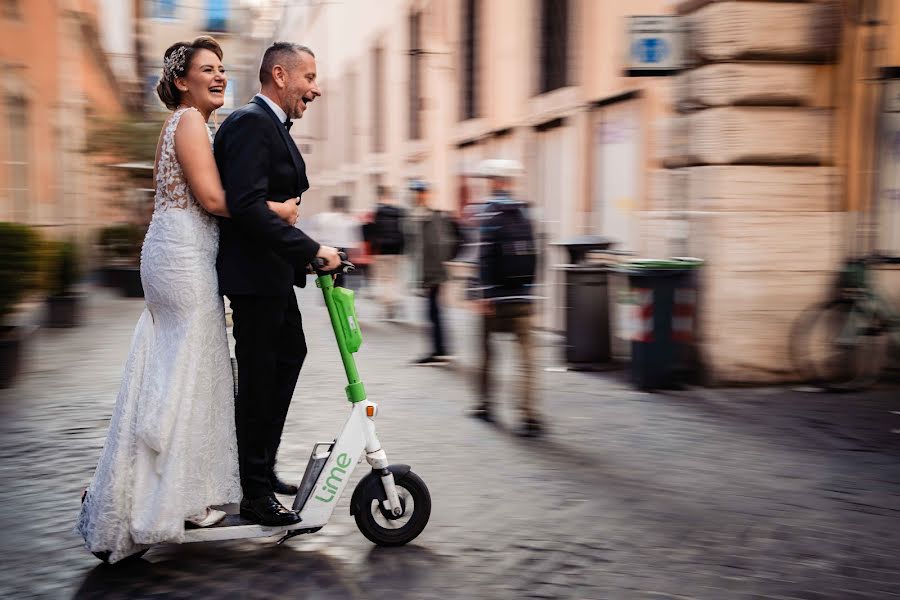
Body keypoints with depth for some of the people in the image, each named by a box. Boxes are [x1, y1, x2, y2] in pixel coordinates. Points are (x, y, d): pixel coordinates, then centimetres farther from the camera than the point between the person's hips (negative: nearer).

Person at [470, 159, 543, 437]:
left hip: (497, 298, -4)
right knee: (526, 353, -1)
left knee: (487, 349, 14)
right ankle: (529, 415, -9)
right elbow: (532, 255, 11)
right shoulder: (523, 212, 9)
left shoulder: (491, 212, -7)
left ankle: (485, 404, 26)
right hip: (523, 296, 4)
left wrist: (485, 293, -14)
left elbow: (486, 256, -14)